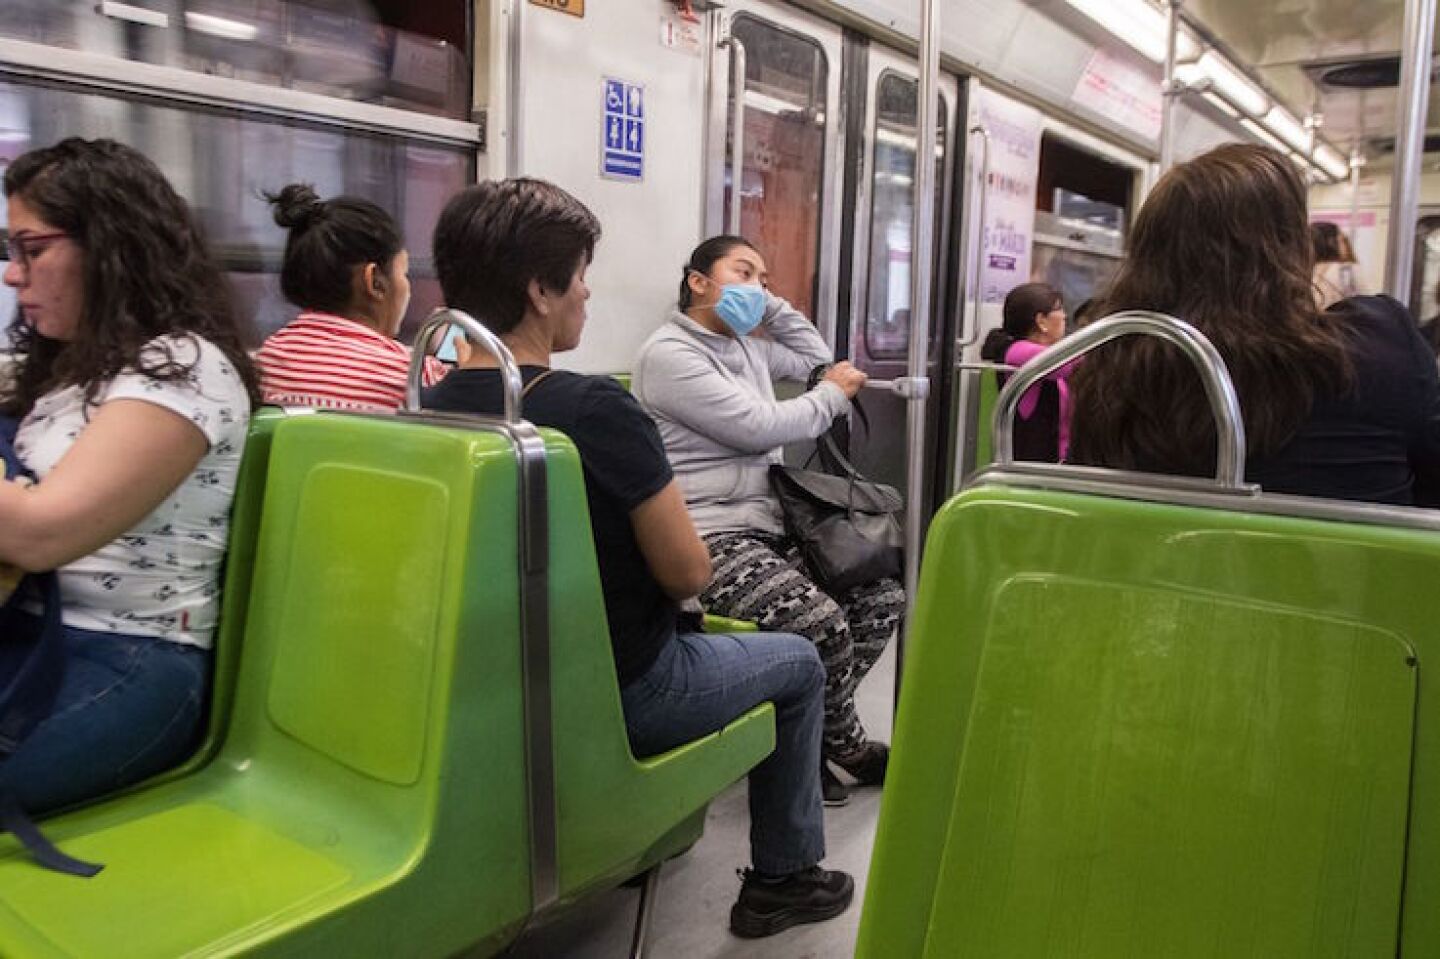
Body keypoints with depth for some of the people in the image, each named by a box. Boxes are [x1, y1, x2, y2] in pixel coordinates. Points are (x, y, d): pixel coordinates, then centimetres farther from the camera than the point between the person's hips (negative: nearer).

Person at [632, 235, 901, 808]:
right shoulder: (669, 354, -8)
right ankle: (845, 745, 3)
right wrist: (833, 395, 0)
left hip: (771, 527, 10)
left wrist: (771, 306, 18)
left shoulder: (747, 346, 19)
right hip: (711, 540, -9)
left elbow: (813, 358, 32)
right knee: (822, 624, -27)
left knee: (884, 598, 0)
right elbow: (758, 427, -15)